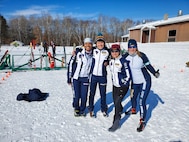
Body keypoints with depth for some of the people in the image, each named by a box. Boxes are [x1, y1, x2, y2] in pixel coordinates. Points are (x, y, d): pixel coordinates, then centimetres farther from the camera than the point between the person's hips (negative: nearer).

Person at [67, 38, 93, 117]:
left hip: (85, 78, 2)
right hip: (76, 78, -2)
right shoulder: (79, 54, -8)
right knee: (77, 95, 1)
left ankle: (82, 110, 25)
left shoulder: (93, 55, 3)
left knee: (84, 96, 2)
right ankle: (76, 109, 27)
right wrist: (69, 77, -5)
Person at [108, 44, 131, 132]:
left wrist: (123, 83, -10)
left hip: (123, 86, -7)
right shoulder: (111, 61, 3)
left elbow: (128, 75, -16)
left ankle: (116, 123, 2)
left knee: (117, 102, -11)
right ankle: (120, 110, 51)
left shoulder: (123, 61, -18)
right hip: (115, 85, 7)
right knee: (115, 102, 18)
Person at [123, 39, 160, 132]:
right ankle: (133, 110, 55)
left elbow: (148, 65, -4)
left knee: (142, 102, -9)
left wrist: (155, 73, -13)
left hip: (145, 81, -5)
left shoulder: (141, 55, -18)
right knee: (133, 97, 25)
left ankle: (142, 122, 8)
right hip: (134, 82, 5)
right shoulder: (126, 56, -8)